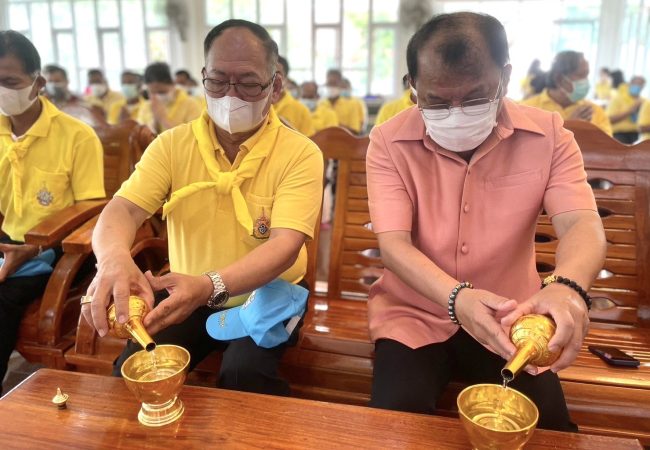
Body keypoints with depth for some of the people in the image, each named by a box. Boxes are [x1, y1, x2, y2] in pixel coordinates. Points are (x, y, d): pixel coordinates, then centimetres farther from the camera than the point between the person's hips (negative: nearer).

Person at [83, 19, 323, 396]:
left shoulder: (300, 154, -13)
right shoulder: (172, 145, -3)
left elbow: (285, 245, -25)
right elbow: (123, 209, -15)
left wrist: (209, 286, -43)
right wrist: (114, 258, -41)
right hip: (188, 295, 3)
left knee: (244, 372, -28)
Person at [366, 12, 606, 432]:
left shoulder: (548, 134, -8)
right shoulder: (389, 142, -12)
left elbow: (582, 223, -19)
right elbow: (394, 244, -19)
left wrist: (568, 286, -43)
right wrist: (456, 298, -38)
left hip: (508, 318, 2)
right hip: (414, 314, -1)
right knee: (398, 419, -20)